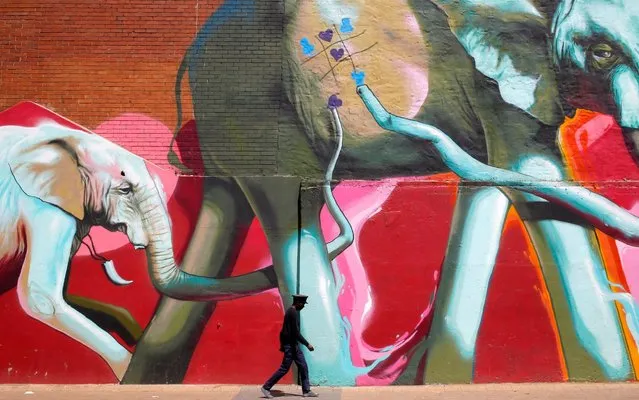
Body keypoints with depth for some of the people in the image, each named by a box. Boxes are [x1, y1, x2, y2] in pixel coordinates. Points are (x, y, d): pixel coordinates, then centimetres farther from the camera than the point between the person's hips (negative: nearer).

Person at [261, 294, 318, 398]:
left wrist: (283, 344, 24)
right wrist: (307, 344, -18)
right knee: (284, 368, -4)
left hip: (293, 344, 10)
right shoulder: (293, 313, -19)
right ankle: (266, 387, 5)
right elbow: (296, 332, -23)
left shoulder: (291, 311, 12)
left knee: (303, 367, 9)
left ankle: (306, 391, 13)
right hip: (290, 345, -10)